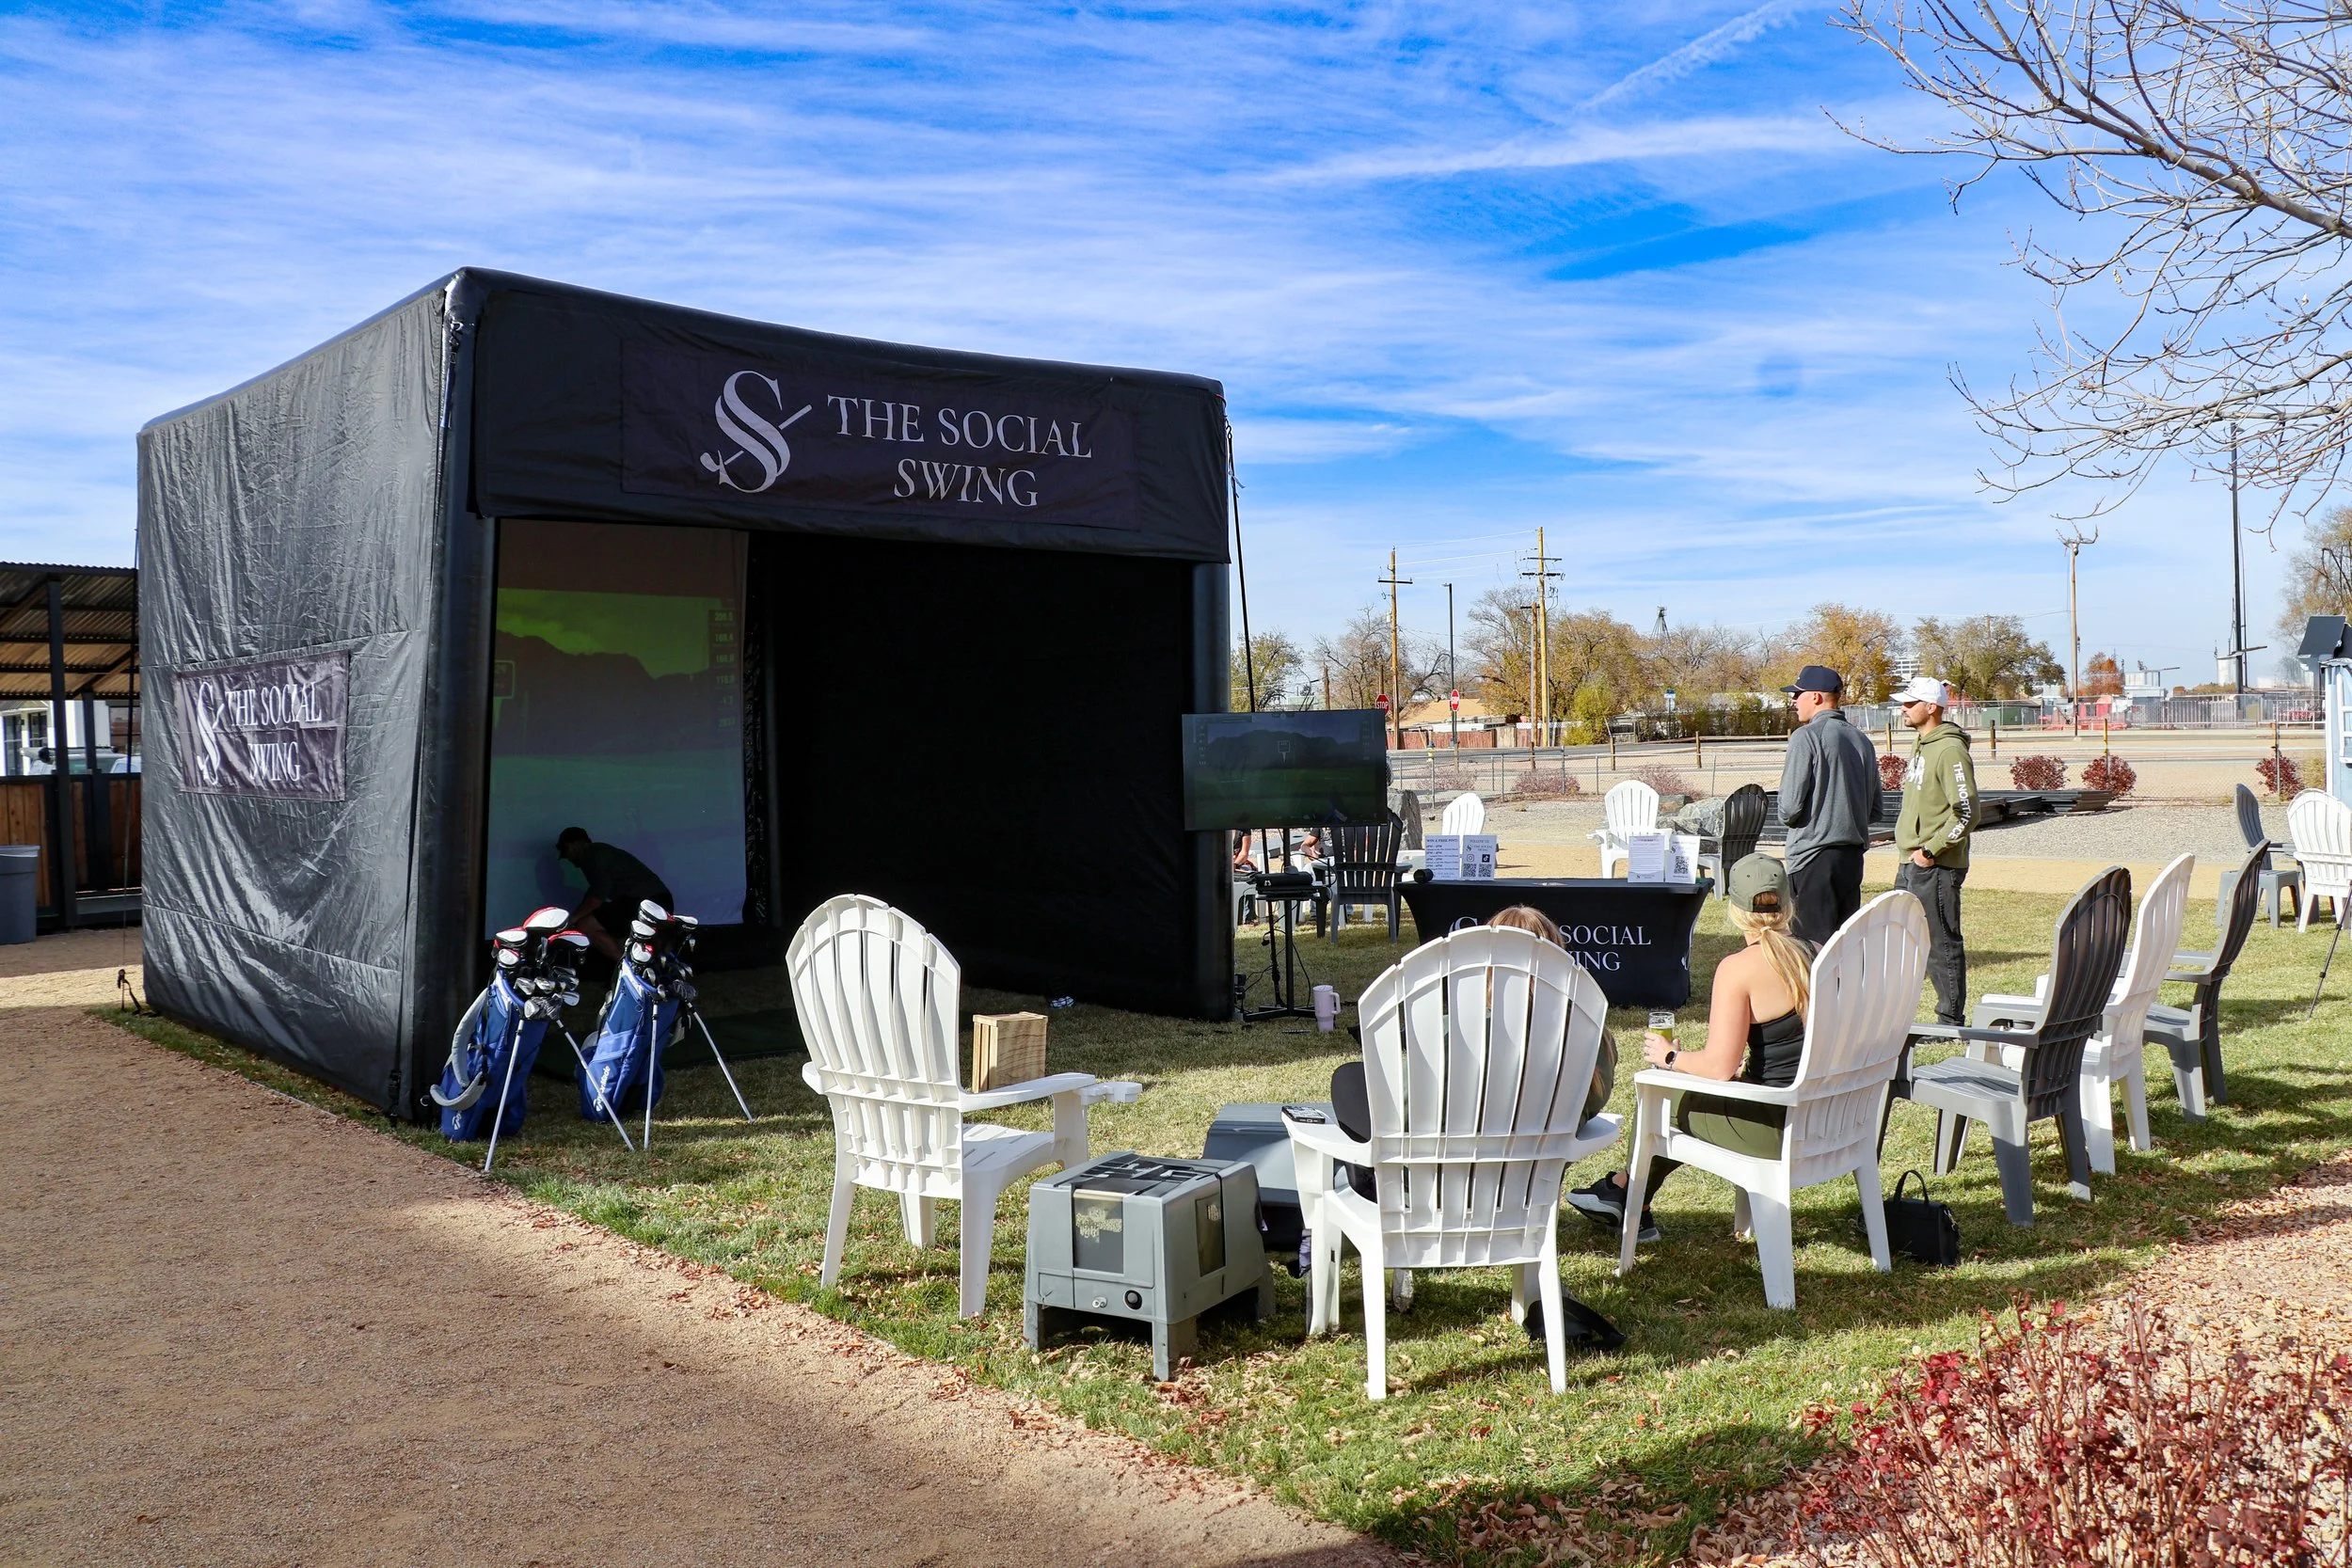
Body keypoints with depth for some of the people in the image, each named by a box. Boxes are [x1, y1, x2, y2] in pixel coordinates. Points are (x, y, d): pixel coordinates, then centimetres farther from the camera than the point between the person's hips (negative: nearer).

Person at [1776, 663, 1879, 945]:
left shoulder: (1807, 736, -12)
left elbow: (1790, 804, -14)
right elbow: (1874, 810, 15)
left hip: (1813, 853, -7)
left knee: (1812, 941, -4)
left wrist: (1787, 820, 6)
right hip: (1853, 854, 7)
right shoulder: (1861, 740, 10)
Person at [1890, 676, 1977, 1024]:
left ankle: (1951, 1019, 7)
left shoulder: (1950, 750, -15)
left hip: (1936, 866, -10)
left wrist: (1930, 850, -19)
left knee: (1941, 943, -1)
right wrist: (1910, 853, 15)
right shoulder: (1920, 746, 14)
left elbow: (1967, 813, -21)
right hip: (1910, 865, 10)